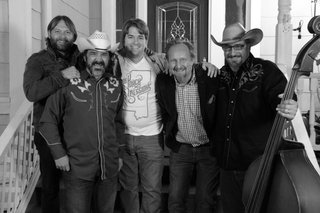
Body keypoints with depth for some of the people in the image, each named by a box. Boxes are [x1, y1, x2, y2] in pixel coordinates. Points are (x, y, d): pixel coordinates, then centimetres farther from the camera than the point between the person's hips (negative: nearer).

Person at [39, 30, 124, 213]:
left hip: (110, 167, 4)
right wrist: (59, 153, -5)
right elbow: (48, 121, -1)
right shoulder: (69, 83, -8)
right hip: (77, 168, -3)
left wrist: (118, 152, 12)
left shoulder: (116, 85, 3)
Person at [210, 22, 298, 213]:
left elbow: (279, 96, -21)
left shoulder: (266, 70, -6)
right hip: (228, 164, 5)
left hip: (259, 163, -5)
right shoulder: (222, 76, 8)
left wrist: (288, 109, -42)